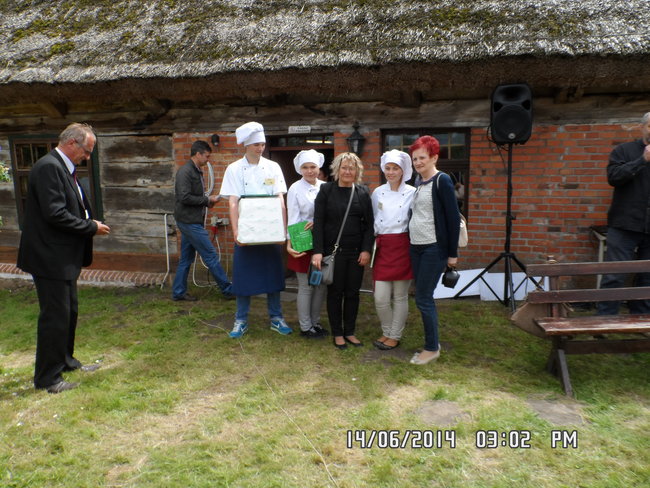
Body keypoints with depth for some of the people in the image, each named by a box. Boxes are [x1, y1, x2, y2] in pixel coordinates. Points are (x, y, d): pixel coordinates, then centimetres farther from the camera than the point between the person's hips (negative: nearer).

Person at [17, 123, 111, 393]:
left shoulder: (63, 168, 13)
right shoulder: (49, 167, -18)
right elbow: (55, 214, -25)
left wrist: (90, 224, 5)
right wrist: (91, 227, -16)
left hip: (64, 257, 10)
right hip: (50, 257, -10)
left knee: (69, 312, 20)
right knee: (55, 316, -2)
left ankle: (65, 360, 37)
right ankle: (47, 377, 12)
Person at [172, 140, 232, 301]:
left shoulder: (196, 171, 15)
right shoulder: (185, 172, -15)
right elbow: (184, 197, -22)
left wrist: (207, 201, 3)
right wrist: (207, 200, -15)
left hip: (191, 222, 10)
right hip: (190, 222, -10)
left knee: (186, 258, 13)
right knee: (211, 256, -5)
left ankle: (178, 292, 21)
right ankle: (227, 289, 2)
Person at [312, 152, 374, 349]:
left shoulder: (363, 192, 6)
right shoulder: (326, 190, -1)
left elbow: (369, 223, 6)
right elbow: (318, 222, -5)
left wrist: (366, 250, -4)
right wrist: (318, 251, -13)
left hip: (356, 251, 3)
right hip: (333, 250, -2)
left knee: (353, 292, 9)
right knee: (335, 292, 6)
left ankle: (350, 332, 24)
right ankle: (337, 334, 20)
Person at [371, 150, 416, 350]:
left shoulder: (412, 193, -4)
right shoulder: (377, 193, 8)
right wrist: (372, 244, 9)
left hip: (403, 247, -3)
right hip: (382, 248, 3)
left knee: (400, 296, 6)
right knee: (380, 298, 2)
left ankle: (395, 336, 23)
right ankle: (387, 332, 26)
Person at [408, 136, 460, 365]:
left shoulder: (442, 181, -10)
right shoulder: (418, 182, 11)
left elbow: (453, 217, -12)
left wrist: (453, 253, -12)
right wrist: (410, 243, 12)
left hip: (434, 248, -8)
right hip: (416, 247, 8)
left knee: (423, 299, -4)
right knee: (424, 297, 12)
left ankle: (432, 348, 11)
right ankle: (433, 342, 26)